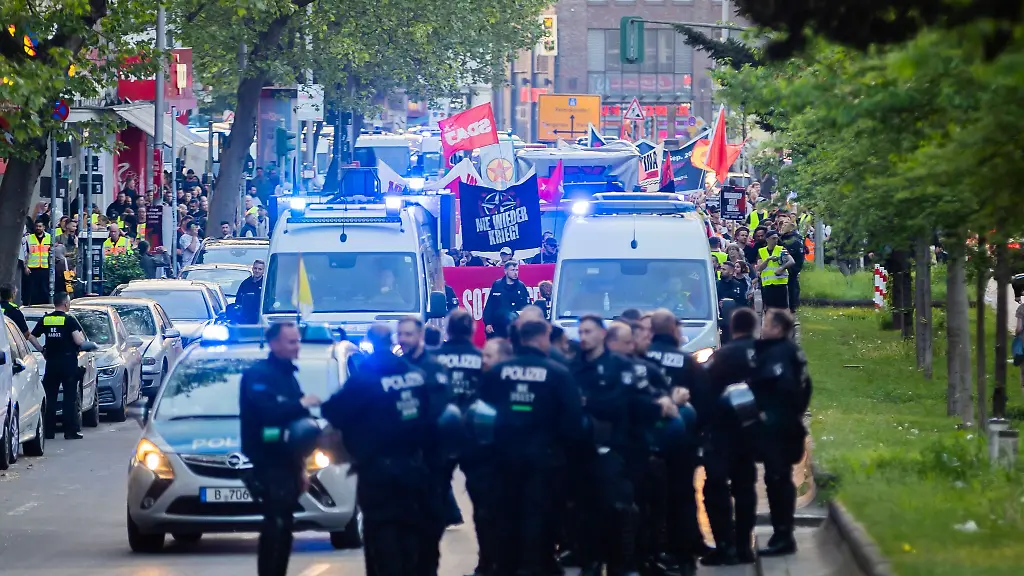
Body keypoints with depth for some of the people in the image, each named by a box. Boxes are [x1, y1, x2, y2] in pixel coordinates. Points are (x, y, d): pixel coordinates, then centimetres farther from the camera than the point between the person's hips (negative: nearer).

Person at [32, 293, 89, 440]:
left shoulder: (45, 320, 4)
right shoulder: (70, 320, -10)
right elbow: (80, 341, -16)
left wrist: (42, 350, 15)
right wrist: (81, 333, 5)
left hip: (51, 362, 4)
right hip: (68, 362, -4)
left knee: (50, 397, 9)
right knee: (70, 397, 1)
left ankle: (49, 431, 8)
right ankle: (71, 431, -2)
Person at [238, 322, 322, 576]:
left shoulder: (288, 376, 19)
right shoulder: (258, 375, -8)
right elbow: (266, 412, -25)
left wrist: (300, 466, 20)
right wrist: (301, 404, -18)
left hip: (287, 465, 9)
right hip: (268, 466, -9)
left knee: (283, 529, 9)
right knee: (275, 527, -14)